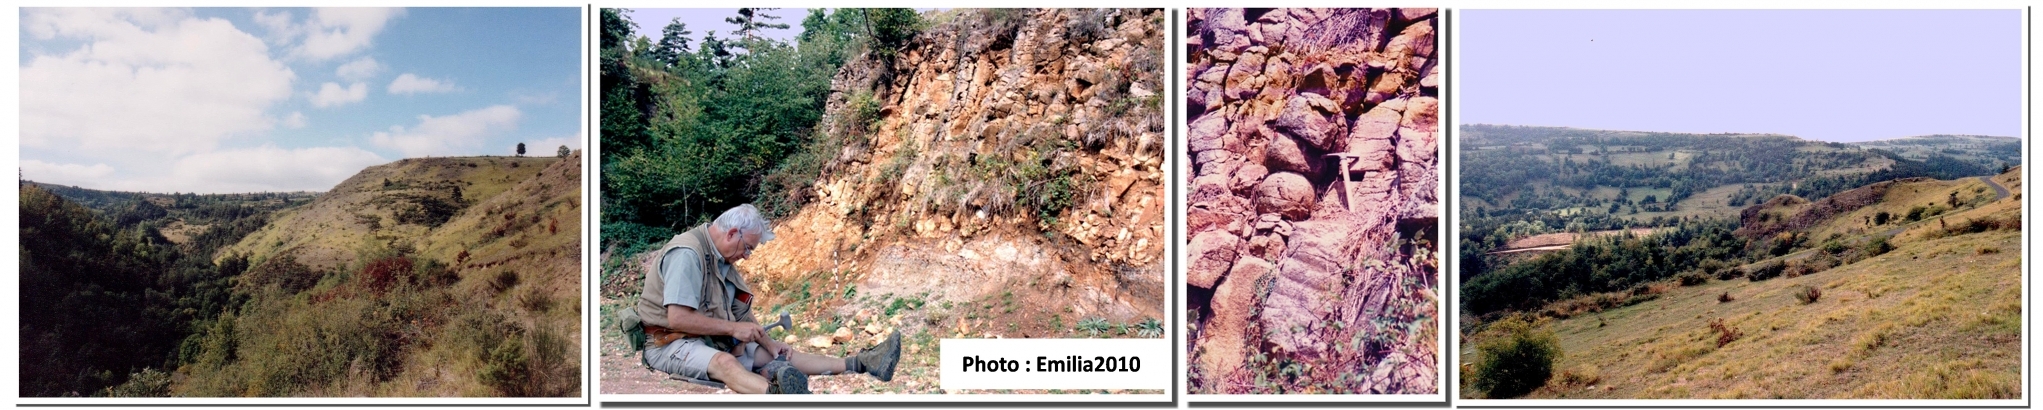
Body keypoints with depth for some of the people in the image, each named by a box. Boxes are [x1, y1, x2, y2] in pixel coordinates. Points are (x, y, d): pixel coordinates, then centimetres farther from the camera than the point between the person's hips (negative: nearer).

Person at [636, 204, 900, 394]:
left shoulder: (722, 259, 12)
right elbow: (678, 318, -27)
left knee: (776, 358, 2)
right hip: (670, 344, -11)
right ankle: (779, 394, -68)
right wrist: (732, 328, -21)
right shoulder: (687, 254, -20)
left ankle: (857, 364, -3)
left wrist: (769, 344, 3)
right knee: (725, 362, -38)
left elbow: (741, 315, 16)